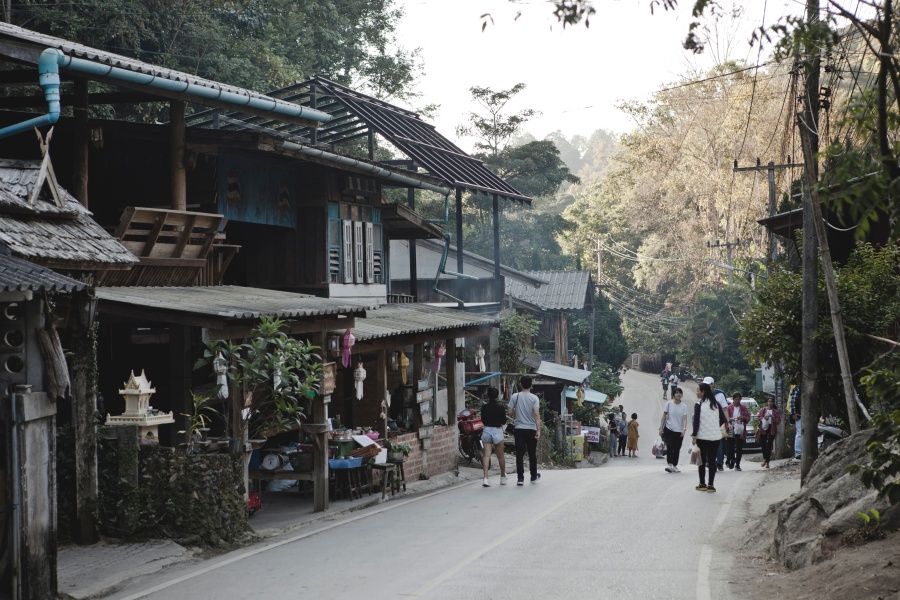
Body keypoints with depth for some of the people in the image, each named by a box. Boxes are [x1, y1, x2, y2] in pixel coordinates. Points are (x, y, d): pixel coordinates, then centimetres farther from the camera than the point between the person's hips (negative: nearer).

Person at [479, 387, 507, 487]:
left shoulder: (484, 408, -2)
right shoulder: (500, 408, -9)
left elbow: (483, 420, 8)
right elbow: (504, 421, -2)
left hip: (486, 430, 2)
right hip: (497, 431, -2)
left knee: (486, 455, -1)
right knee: (501, 455, 13)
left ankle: (485, 478, -14)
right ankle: (503, 477, 26)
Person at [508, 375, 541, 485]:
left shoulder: (515, 397, -2)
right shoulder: (534, 398, -5)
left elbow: (510, 413, -2)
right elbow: (536, 414, -14)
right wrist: (538, 430, -15)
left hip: (519, 429, 0)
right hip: (531, 429, 0)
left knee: (520, 454, 0)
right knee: (532, 453, 13)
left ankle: (520, 478, -7)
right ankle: (534, 476, 24)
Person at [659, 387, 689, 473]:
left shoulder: (684, 406, 1)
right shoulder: (669, 403, -1)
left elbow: (685, 418, -6)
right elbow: (664, 416, 4)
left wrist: (684, 429, -21)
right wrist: (661, 428, 1)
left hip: (679, 431, 2)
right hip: (669, 429, -2)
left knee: (677, 449, 7)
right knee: (669, 446, -16)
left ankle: (674, 466, 17)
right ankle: (669, 464, -18)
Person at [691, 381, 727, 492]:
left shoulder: (698, 405, -8)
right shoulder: (716, 404, 4)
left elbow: (696, 422, -12)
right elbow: (723, 419, 6)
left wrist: (694, 435, -8)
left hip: (702, 437, -3)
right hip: (715, 436, 3)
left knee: (702, 460, 8)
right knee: (712, 460, 4)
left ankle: (702, 484, 10)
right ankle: (711, 485, 1)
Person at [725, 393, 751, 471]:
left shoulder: (743, 408, 9)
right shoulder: (729, 408, 3)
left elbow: (748, 418, 7)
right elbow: (725, 417, 1)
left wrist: (743, 418, -13)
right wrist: (729, 419, -20)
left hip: (740, 431, 1)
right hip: (731, 431, -1)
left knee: (739, 449, 0)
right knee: (731, 448, 0)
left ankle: (737, 465, 5)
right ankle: (731, 461, 19)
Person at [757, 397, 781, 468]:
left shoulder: (775, 411, 6)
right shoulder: (763, 410, 10)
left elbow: (778, 420, 1)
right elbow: (758, 417, 7)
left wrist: (772, 417, -14)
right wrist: (764, 418, -11)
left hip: (772, 429, -1)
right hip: (763, 428, 1)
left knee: (769, 445, -4)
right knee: (763, 444, 0)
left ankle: (767, 462, -1)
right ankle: (765, 458, 23)